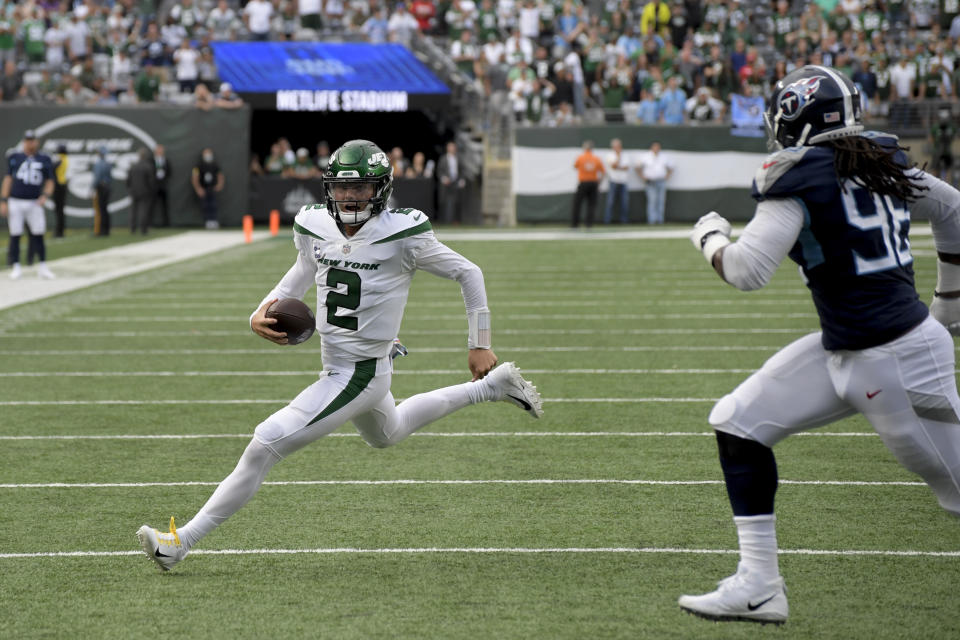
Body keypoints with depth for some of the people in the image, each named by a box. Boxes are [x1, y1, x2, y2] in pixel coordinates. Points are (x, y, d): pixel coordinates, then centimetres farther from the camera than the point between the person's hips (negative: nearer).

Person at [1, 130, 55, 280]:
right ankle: (15, 267, 8)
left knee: (38, 235, -3)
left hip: (34, 203, 0)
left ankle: (42, 266, 4)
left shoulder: (44, 160, 8)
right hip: (15, 203, 0)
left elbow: (50, 182, 9)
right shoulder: (14, 158, 7)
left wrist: (45, 195, -10)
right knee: (15, 235, 0)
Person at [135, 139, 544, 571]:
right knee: (387, 435, 36)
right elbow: (305, 270, 19)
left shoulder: (403, 235, -19)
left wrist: (479, 344, 1)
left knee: (264, 447, -14)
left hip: (361, 376, -9)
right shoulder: (314, 228, -2)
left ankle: (183, 541, -6)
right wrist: (263, 312, 0)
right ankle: (492, 386, 47)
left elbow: (468, 273, -6)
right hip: (336, 368, 9)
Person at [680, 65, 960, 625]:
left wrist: (711, 236, 1)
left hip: (897, 359, -9)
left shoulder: (800, 178, -16)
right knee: (738, 422, 8)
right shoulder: (883, 162, 7)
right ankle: (760, 585, 9)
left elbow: (748, 270, -21)